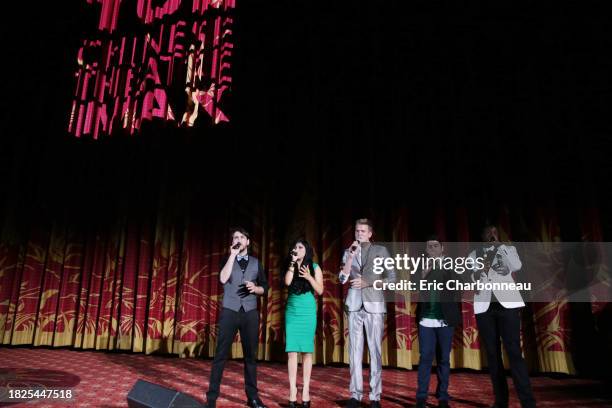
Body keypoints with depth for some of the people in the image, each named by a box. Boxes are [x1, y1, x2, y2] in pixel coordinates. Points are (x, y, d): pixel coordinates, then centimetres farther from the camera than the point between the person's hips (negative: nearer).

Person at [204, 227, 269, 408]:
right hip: (229, 311, -1)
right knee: (221, 355, -2)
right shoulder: (227, 260, 7)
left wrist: (255, 288, -9)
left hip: (250, 313, 2)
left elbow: (264, 288, 12)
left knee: (251, 355, 6)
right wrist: (233, 255, -11)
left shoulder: (256, 263, 11)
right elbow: (223, 279, -13)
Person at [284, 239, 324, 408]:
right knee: (292, 351, -4)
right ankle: (292, 392, 0)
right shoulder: (291, 267, 9)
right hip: (292, 311, 2)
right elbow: (287, 282, -10)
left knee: (306, 351, 0)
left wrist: (309, 277, -15)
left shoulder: (314, 267, 3)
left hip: (308, 312, -2)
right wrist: (292, 263, -8)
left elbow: (320, 290, -1)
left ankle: (305, 392, 6)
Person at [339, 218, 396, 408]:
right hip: (354, 305, 2)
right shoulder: (348, 252, 12)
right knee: (355, 351, 3)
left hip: (374, 305, -2)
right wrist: (351, 256, -9)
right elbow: (342, 279, 2)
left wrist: (367, 283, -9)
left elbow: (391, 277, 1)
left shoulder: (380, 250, 5)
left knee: (375, 350, -1)